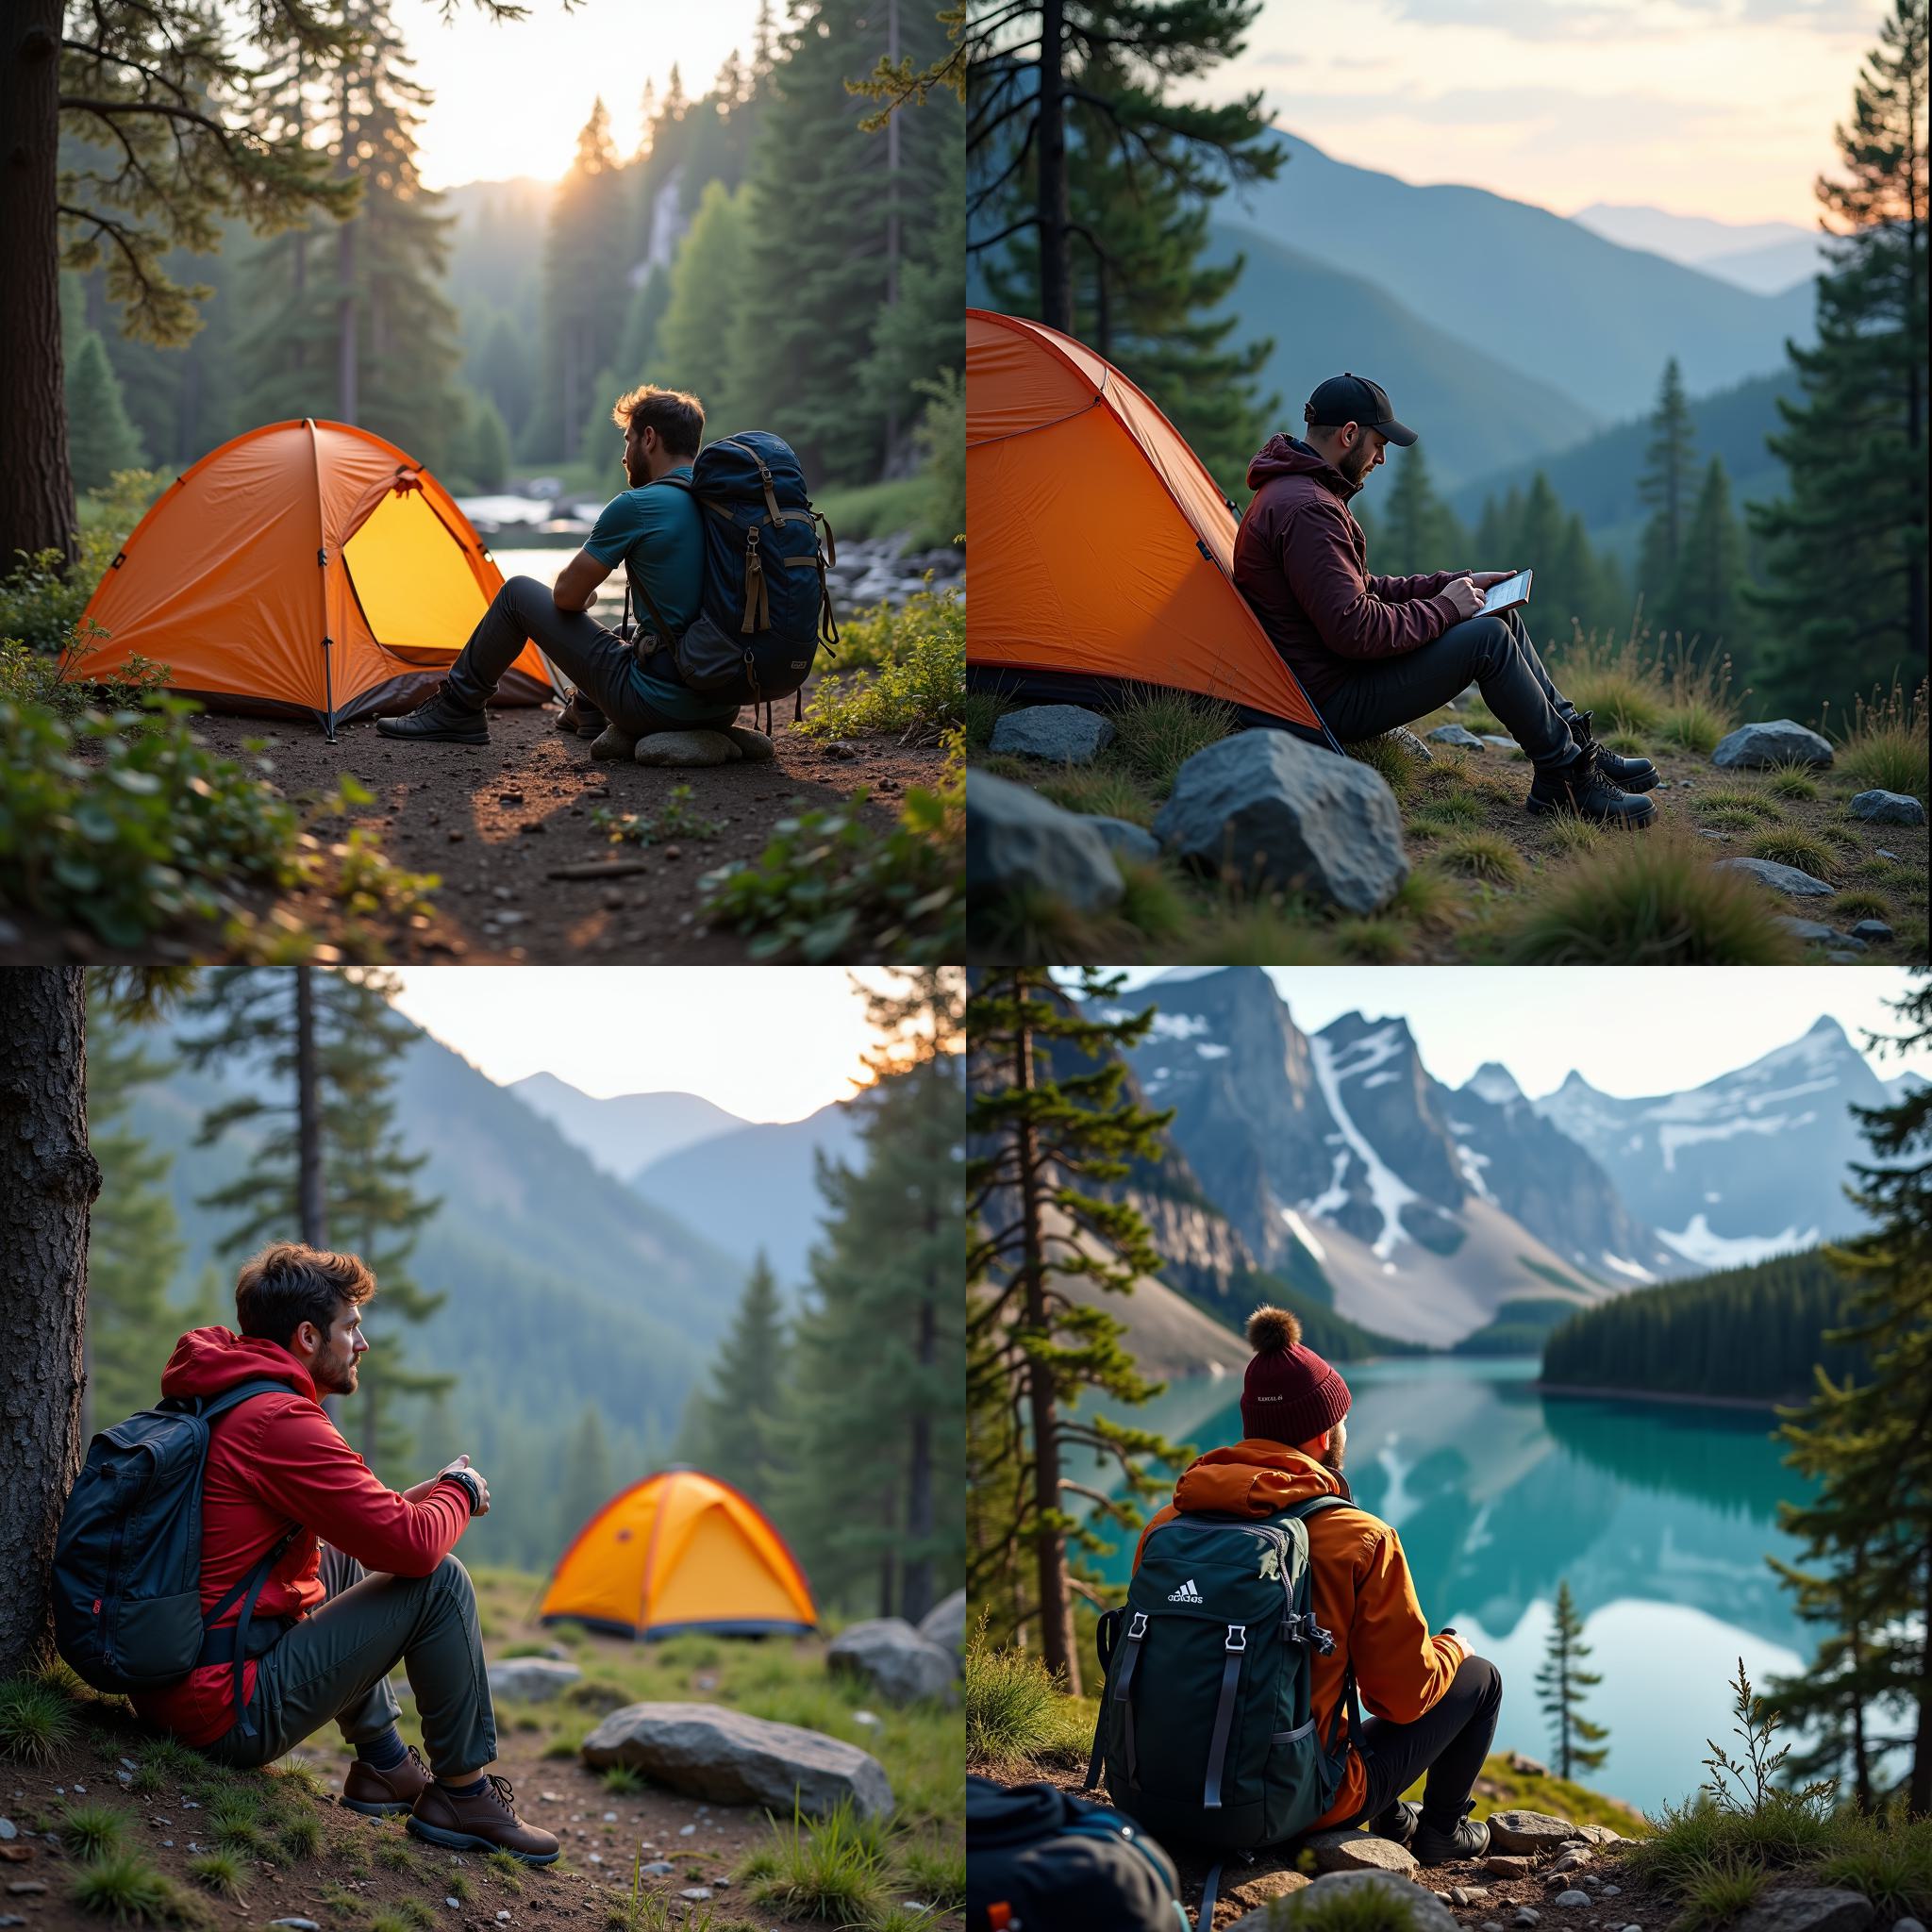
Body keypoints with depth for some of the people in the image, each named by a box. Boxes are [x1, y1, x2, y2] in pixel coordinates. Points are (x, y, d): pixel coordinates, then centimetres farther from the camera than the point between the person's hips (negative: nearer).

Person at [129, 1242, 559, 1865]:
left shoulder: (212, 1401, 13)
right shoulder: (281, 1423, -19)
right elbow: (411, 1545, -19)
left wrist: (412, 1499, 15)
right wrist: (460, 1492, 2)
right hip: (235, 1715, -10)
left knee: (344, 1561, 29)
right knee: (441, 1581, -9)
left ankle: (383, 1765, 30)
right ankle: (462, 1793, 4)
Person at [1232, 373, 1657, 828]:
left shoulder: (1296, 490, 14)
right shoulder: (1307, 511, -23)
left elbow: (1361, 591, 22)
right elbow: (1353, 631, -27)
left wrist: (1452, 585, 11)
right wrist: (1443, 608, -14)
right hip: (1333, 701, -11)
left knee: (1501, 615, 12)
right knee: (1487, 639, -18)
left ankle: (1575, 743, 18)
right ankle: (1564, 779, -5)